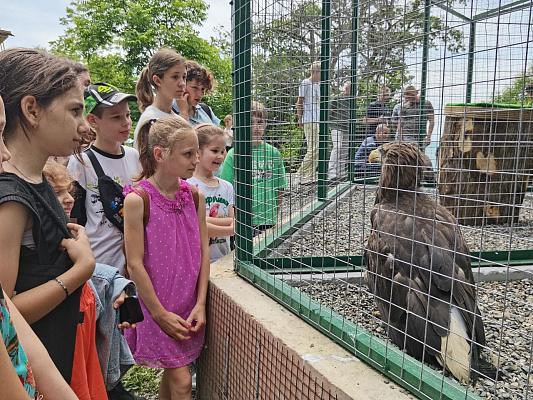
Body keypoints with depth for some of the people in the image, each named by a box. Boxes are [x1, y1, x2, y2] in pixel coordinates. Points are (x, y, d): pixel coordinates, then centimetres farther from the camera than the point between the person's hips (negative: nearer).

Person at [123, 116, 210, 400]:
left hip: (189, 306, 5)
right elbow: (135, 264, -15)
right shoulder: (138, 198, -17)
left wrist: (200, 304, -3)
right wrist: (160, 314, -11)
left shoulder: (194, 195, -1)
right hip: (158, 306, -5)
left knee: (172, 373, 19)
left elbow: (203, 251, 1)